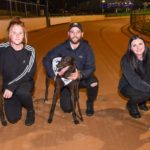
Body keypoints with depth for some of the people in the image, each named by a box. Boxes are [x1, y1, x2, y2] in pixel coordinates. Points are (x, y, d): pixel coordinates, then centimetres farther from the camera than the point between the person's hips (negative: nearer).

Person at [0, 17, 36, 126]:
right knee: (13, 118, -8)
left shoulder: (29, 51, -12)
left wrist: (12, 87, -30)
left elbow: (28, 73, -19)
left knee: (21, 92, -38)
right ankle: (18, 103, 28)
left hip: (25, 83, -1)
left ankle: (30, 110, -4)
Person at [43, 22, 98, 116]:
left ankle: (90, 104, -2)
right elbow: (46, 60, -9)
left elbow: (91, 67, -22)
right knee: (67, 108, -8)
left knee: (94, 83, -34)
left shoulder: (87, 48, -15)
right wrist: (54, 75, -22)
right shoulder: (62, 47, -13)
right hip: (66, 79, 1)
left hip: (82, 78, -1)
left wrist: (80, 74, -43)